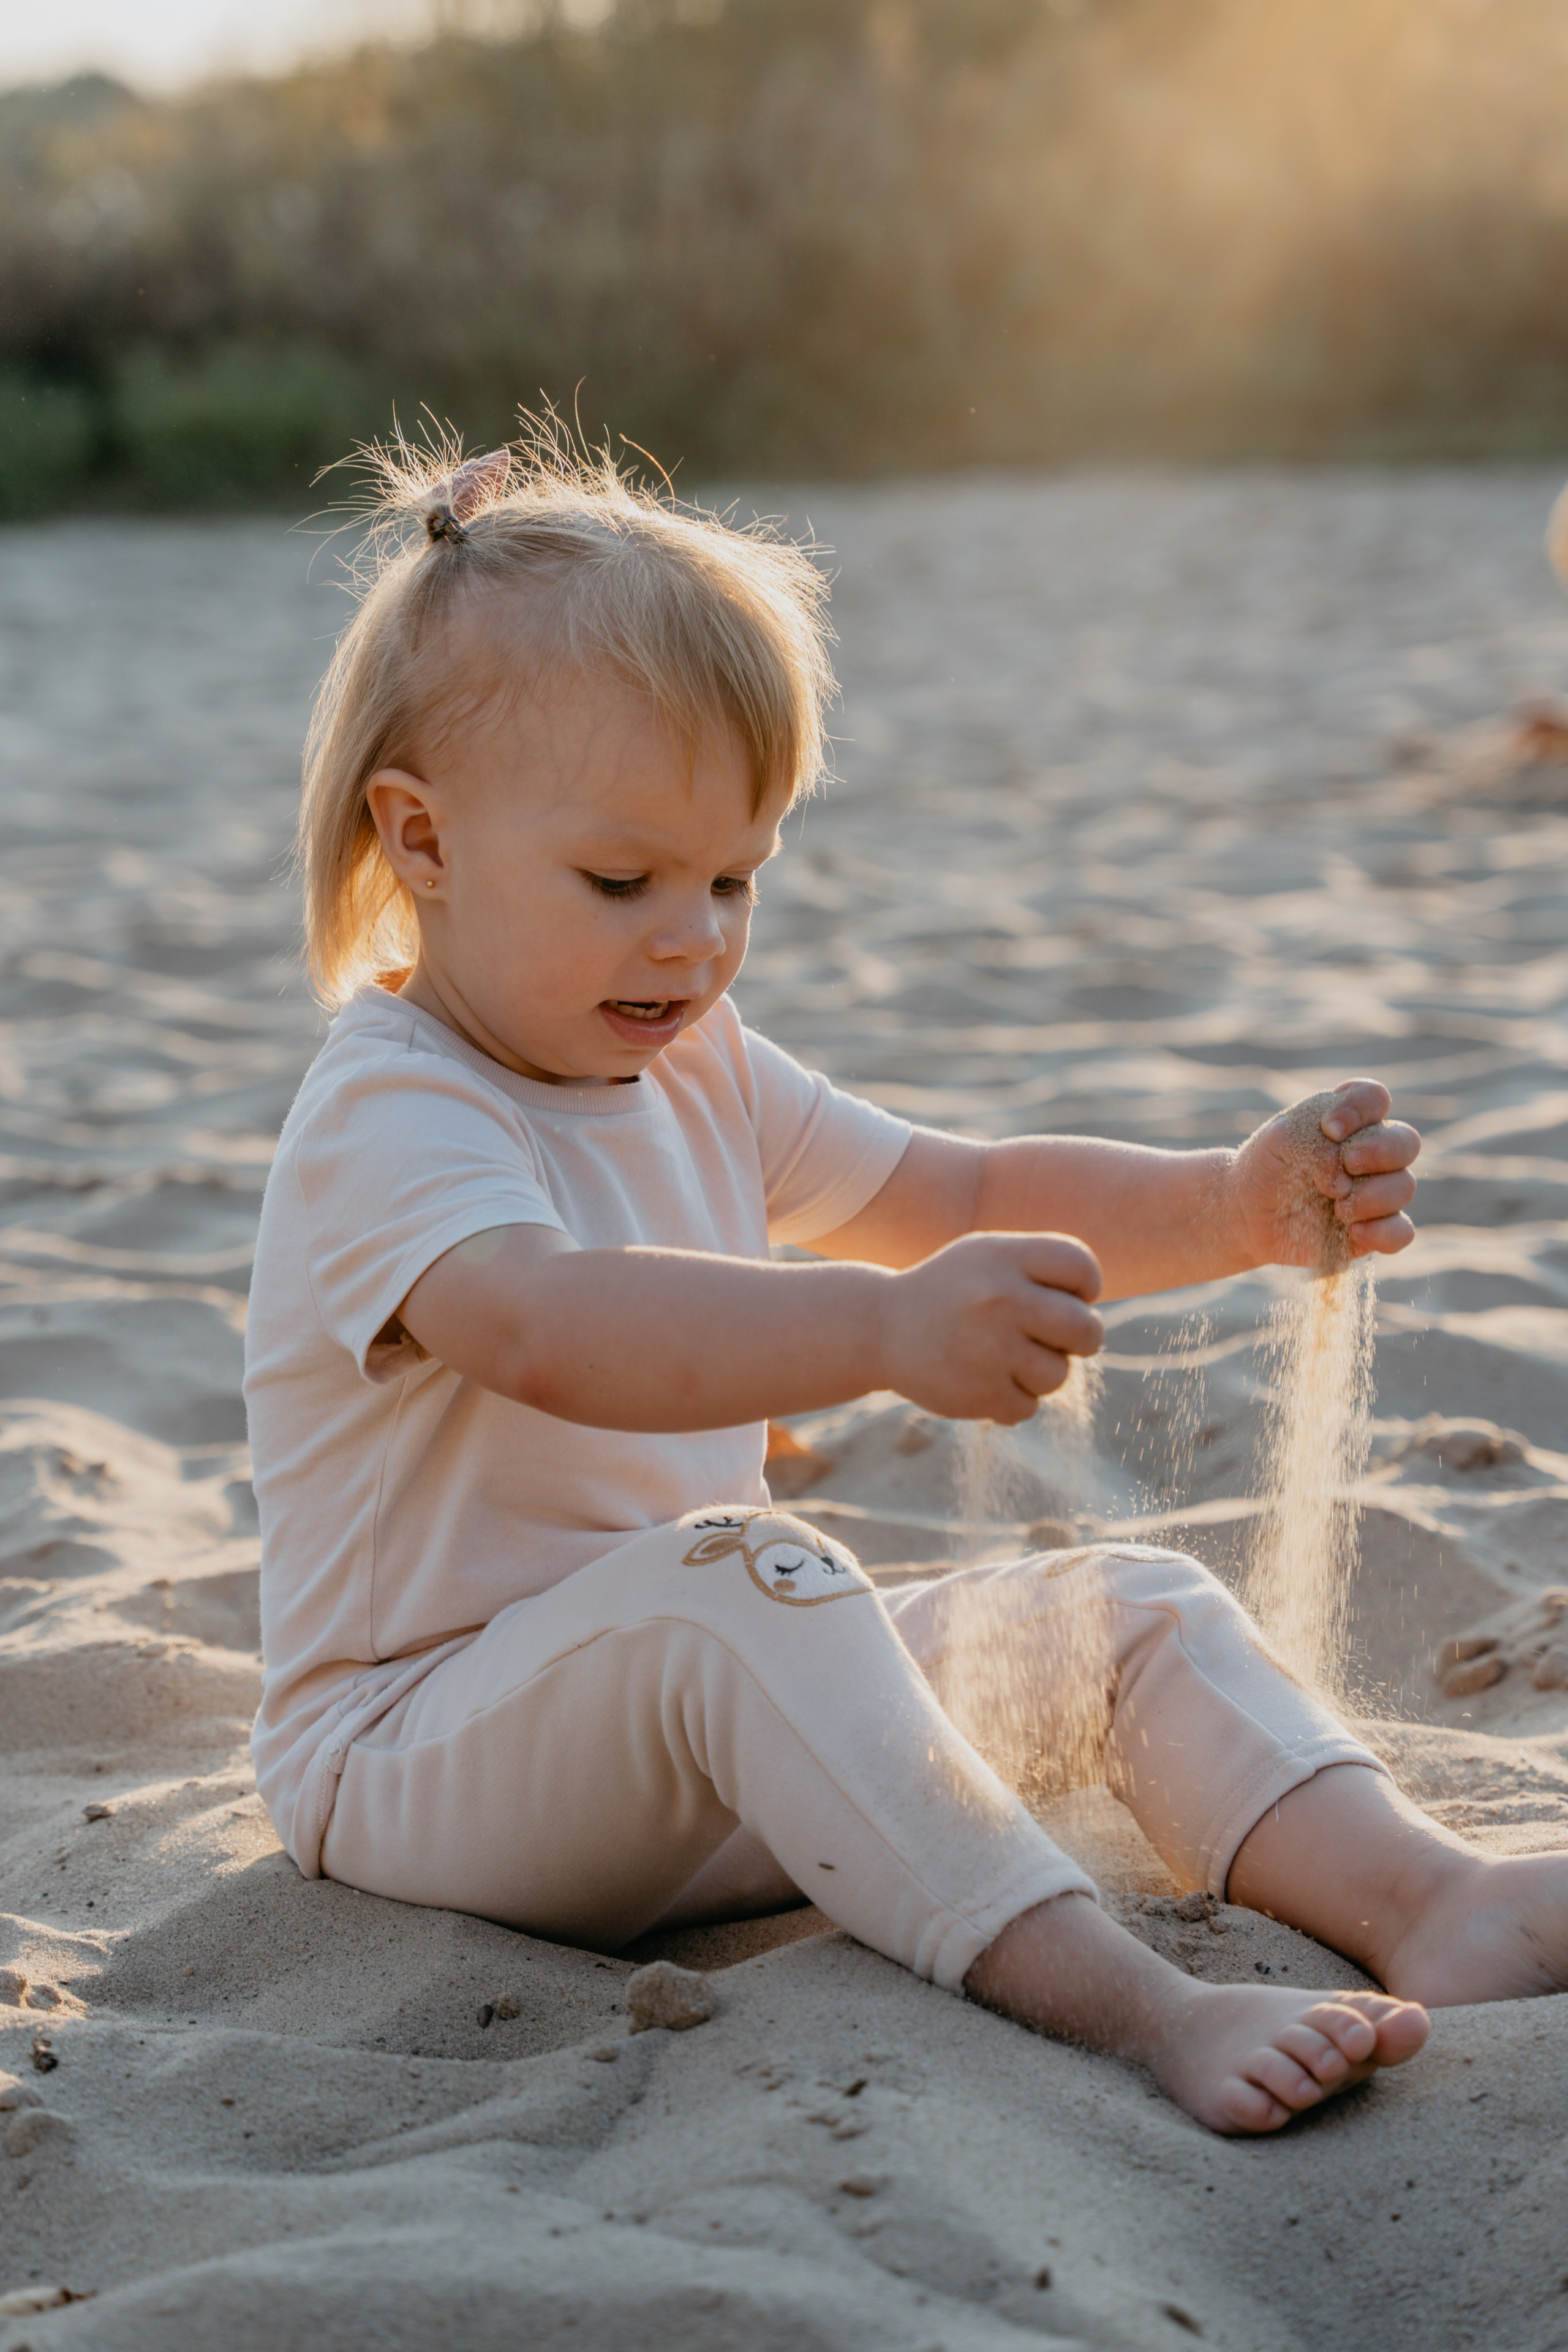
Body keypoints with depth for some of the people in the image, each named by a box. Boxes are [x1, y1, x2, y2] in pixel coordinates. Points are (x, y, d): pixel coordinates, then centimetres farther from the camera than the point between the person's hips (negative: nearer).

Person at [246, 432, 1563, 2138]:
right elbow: (544, 1324, -40)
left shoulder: (697, 1072, 10)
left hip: (711, 1722, 8)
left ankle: (1426, 1899, -23)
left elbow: (968, 1198, 14)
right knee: (733, 1575, -37)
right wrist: (883, 1327, -56)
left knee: (1133, 1605, -3)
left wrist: (1241, 1205, -4)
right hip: (419, 1763, -8)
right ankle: (1122, 2004, -43)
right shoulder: (386, 1116, -19)